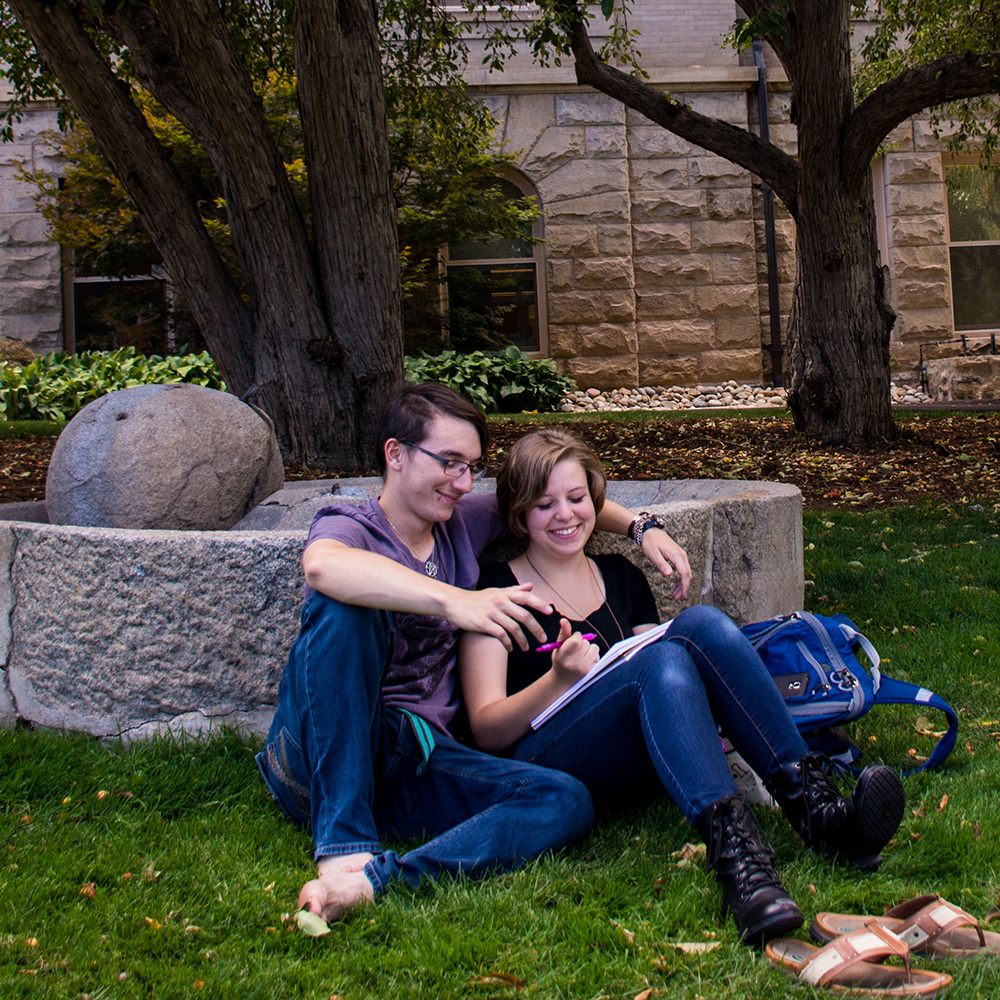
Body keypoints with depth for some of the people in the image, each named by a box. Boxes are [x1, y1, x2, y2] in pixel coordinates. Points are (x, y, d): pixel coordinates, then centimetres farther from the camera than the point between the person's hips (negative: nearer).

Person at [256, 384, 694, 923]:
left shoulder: (463, 524, 16)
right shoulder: (349, 525, -3)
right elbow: (322, 566, -29)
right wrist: (454, 601, -40)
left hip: (420, 758, 5)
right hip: (320, 754, -5)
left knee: (566, 801, -21)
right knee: (344, 606, -31)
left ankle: (372, 880, -41)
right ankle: (344, 847, -35)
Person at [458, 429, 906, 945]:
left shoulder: (620, 577, 21)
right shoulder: (497, 588, 5)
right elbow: (487, 729, -3)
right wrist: (559, 678, -20)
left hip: (634, 763, 5)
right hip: (545, 761, -4)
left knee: (702, 623, -22)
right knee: (665, 657, -31)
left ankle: (813, 805, -33)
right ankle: (732, 850, -51)